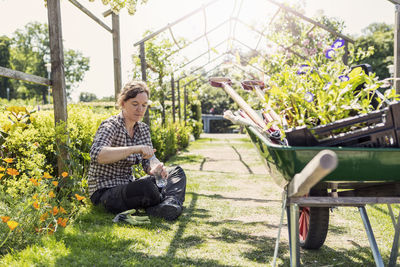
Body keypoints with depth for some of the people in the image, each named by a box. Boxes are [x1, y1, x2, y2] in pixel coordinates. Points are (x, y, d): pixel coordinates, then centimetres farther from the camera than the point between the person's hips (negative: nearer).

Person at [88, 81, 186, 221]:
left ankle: (170, 204, -26)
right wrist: (135, 149, -45)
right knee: (146, 186, -37)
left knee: (177, 172, 1)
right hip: (104, 193, -8)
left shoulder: (143, 129, 7)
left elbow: (148, 163, 6)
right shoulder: (110, 125, -16)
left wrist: (155, 170, -19)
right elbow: (96, 154, -36)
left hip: (127, 187, 9)